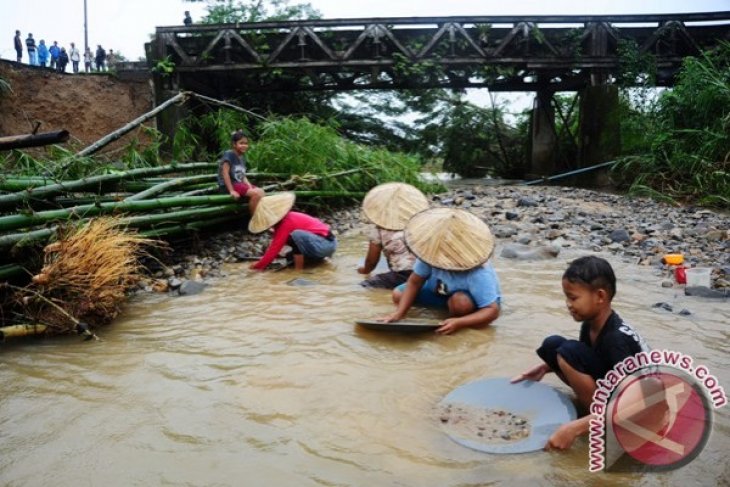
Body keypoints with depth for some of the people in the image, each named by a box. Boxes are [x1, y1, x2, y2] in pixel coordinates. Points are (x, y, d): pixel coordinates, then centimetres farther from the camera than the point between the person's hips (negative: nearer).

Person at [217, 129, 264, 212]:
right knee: (256, 193, -22)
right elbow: (225, 174, -16)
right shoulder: (228, 154, -9)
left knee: (261, 191, -7)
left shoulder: (242, 157, 14)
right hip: (227, 185, -8)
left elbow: (243, 176, 13)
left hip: (239, 184, 8)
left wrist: (250, 187, -4)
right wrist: (231, 191, -21)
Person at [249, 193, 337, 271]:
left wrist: (259, 265, -10)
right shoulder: (286, 218, 9)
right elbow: (275, 244, 18)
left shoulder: (286, 223, -19)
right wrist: (263, 260, 14)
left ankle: (299, 267, -16)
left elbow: (275, 247, -18)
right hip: (324, 243, 10)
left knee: (296, 234, -31)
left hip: (326, 244, -10)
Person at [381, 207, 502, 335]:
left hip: (476, 300, -4)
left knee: (459, 301, -40)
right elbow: (414, 282, -17)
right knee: (398, 294, -6)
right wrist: (399, 313, -26)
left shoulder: (478, 274, -41)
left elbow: (493, 311, -38)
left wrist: (459, 323, -49)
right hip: (444, 291, 5)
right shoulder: (433, 253, -29)